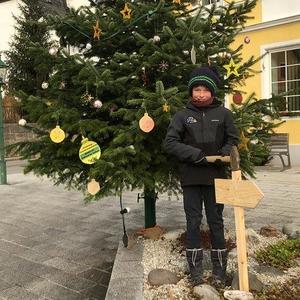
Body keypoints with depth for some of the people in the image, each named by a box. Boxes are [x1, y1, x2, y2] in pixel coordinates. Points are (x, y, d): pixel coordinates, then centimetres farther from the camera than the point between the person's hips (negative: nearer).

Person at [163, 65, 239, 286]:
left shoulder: (223, 113, 0)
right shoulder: (182, 115, -2)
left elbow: (233, 139, 7)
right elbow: (169, 143, -6)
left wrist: (225, 153, -14)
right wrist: (196, 155, -16)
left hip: (215, 176, 0)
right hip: (191, 177, 0)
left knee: (216, 220, 11)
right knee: (193, 222, 8)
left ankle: (220, 268, 25)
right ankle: (195, 268, 22)